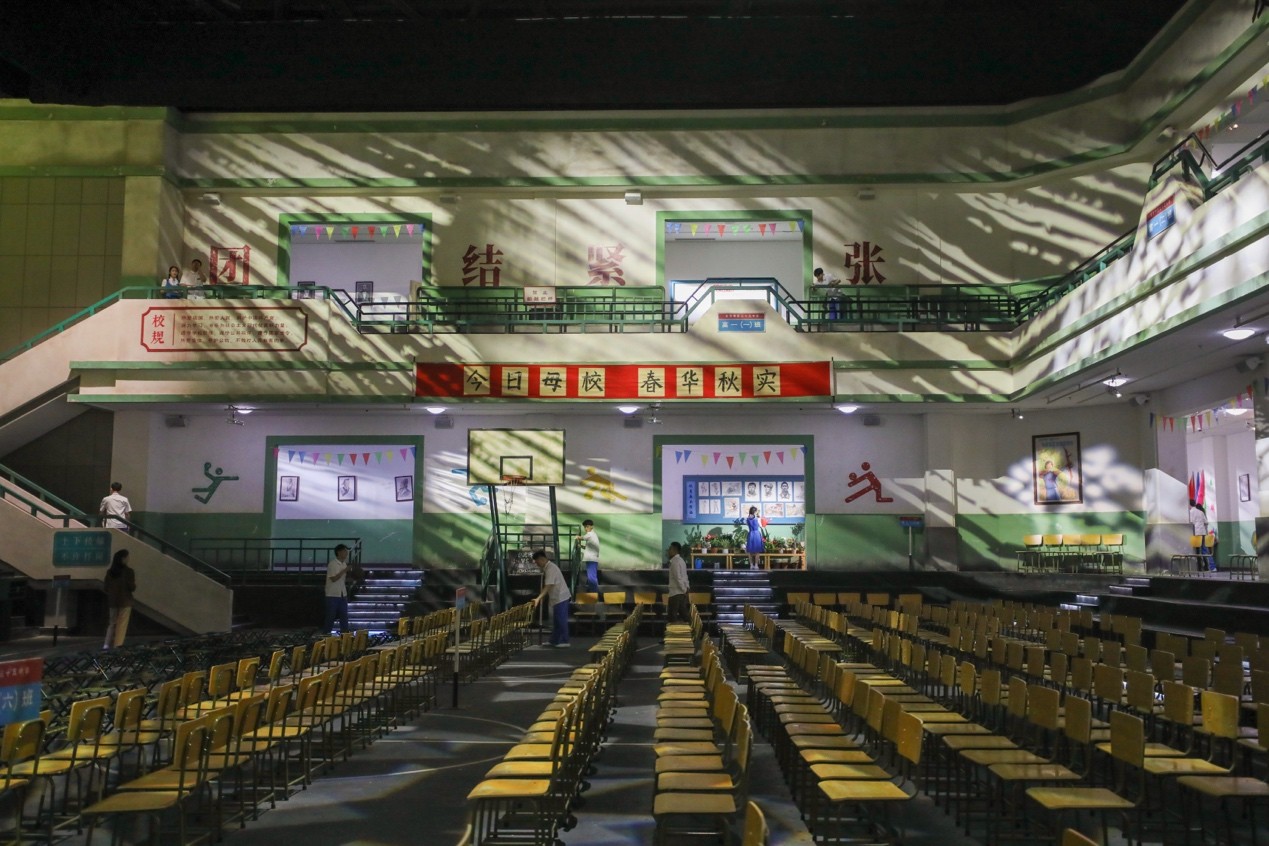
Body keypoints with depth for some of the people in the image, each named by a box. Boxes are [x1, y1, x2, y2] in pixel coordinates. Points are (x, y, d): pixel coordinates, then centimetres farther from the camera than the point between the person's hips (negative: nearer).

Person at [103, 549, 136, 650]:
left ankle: (107, 644, 8)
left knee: (112, 622, 15)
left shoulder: (110, 572, 3)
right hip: (125, 601, -5)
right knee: (122, 624, 1)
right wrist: (134, 584, 9)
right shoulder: (129, 571, -12)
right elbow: (132, 587, -12)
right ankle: (117, 645, -2)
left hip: (112, 601, 5)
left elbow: (106, 588, 7)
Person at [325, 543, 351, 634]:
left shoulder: (344, 564, 10)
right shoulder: (332, 564, -13)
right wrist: (344, 571, -21)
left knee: (344, 615, 5)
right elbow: (333, 579, -19)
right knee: (331, 616, 1)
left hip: (343, 594, 7)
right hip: (332, 595, -7)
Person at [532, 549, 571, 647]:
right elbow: (547, 586, 15)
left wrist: (538, 598, -30)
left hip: (561, 597, -10)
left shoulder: (550, 569, -21)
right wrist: (542, 598, 13)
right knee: (556, 620, 15)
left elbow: (548, 587, -27)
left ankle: (564, 641, 2)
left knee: (561, 620, -4)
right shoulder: (547, 567, 10)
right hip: (557, 598, 10)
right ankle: (555, 641, 22)